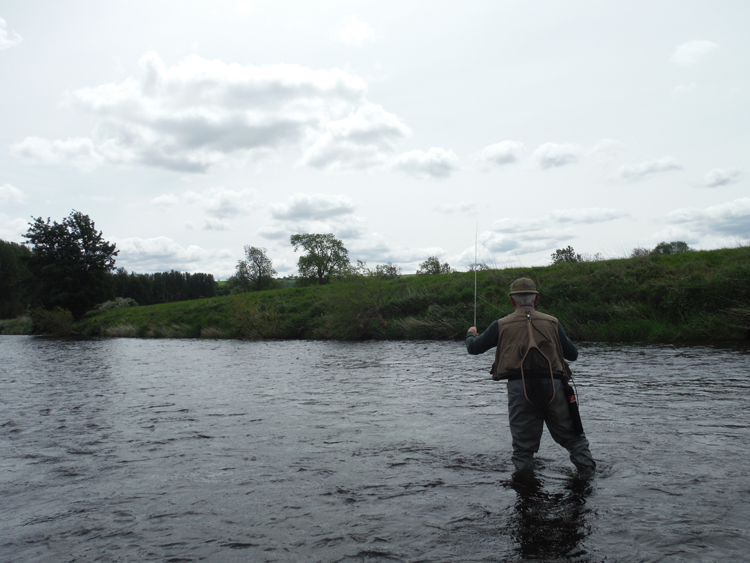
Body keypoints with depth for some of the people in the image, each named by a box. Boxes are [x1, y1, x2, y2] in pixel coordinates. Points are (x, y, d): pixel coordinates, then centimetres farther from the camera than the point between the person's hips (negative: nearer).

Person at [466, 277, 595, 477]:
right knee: (572, 437, 15)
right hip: (553, 386, 1)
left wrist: (471, 334, 39)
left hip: (519, 388, 0)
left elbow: (474, 348, 16)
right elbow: (573, 354, 18)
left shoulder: (501, 325, 8)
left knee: (523, 445, 9)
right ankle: (588, 472, 10)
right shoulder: (552, 322, 11)